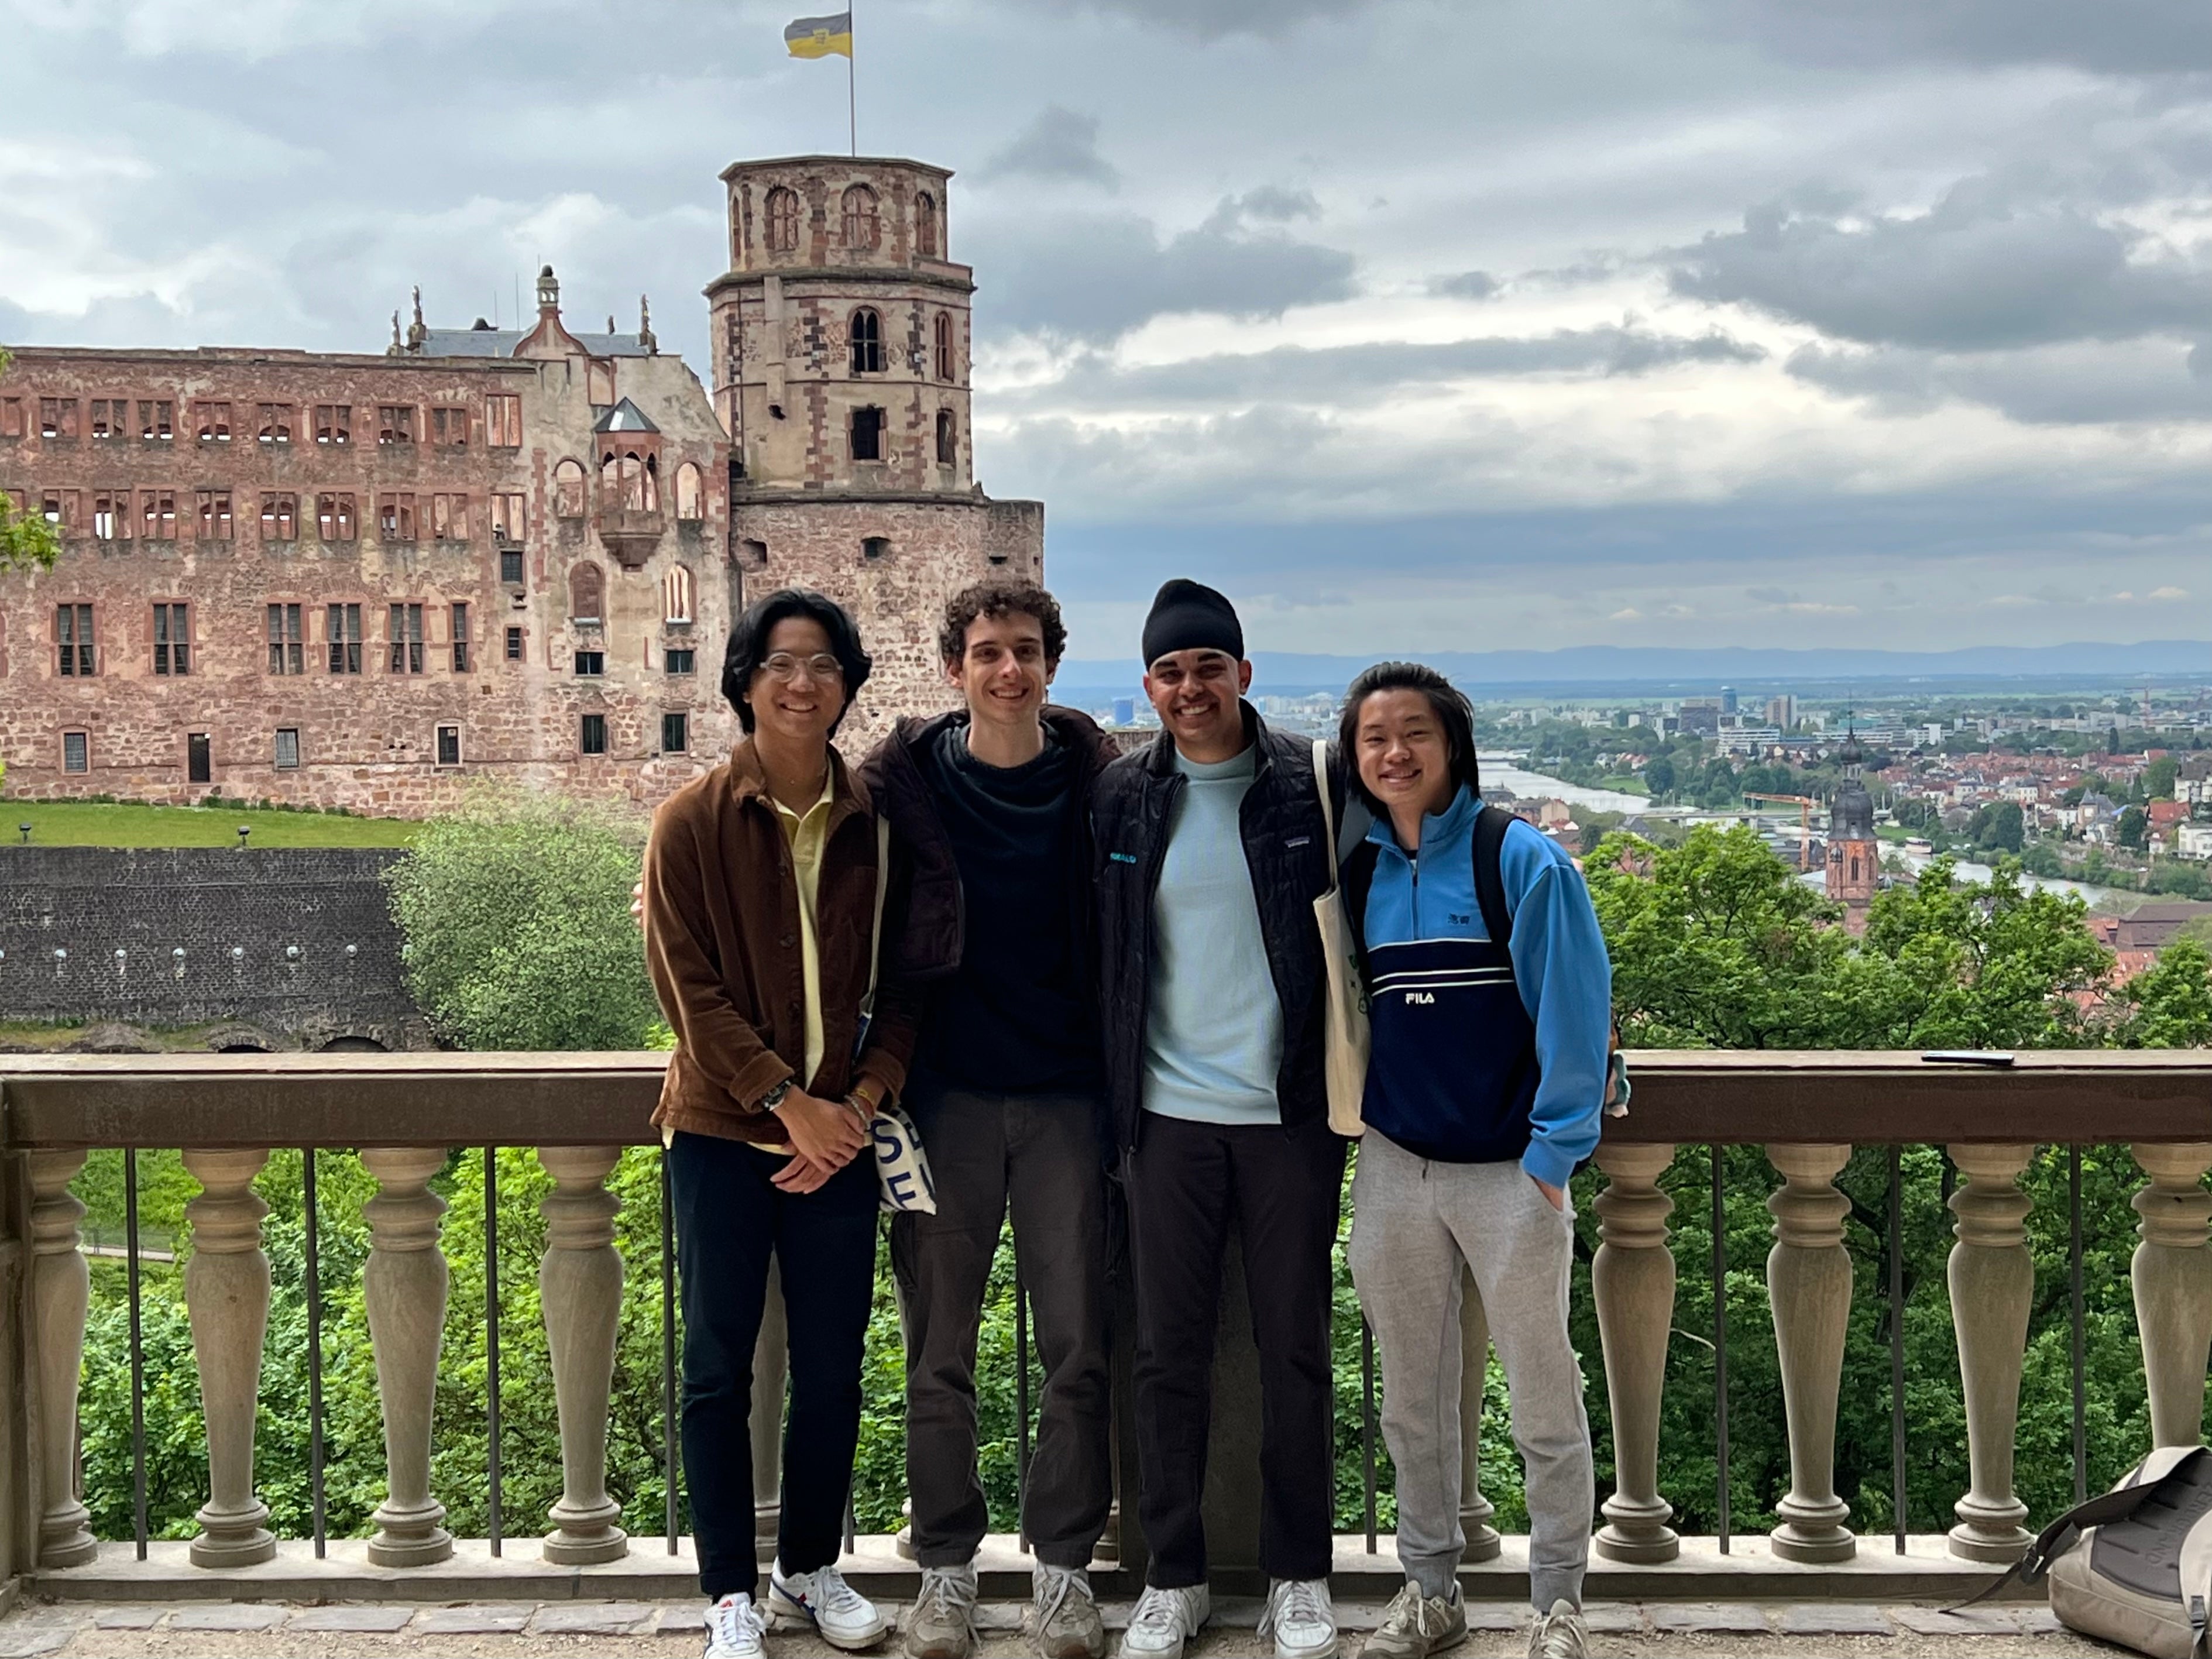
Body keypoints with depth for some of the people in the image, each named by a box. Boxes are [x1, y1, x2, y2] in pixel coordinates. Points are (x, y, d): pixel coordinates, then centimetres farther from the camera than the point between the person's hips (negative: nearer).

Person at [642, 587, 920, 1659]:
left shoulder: (875, 822, 2)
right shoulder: (694, 820, -5)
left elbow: (904, 980, 4)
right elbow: (690, 987, -9)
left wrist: (861, 1102, -9)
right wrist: (788, 1101, -15)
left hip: (838, 1134, 3)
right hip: (722, 1131, -2)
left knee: (832, 1372, 10)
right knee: (719, 1370, 5)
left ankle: (811, 1571, 28)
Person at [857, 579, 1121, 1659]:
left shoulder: (1094, 780, 0)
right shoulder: (904, 782, -2)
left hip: (1066, 1094, 0)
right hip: (946, 1097, 0)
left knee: (1077, 1349, 5)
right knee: (939, 1355, 7)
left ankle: (1064, 1568, 20)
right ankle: (945, 1569, 22)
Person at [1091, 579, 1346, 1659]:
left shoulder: (1308, 787, -2)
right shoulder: (1120, 800, 4)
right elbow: (1096, 953, 10)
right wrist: (1109, 1095, 7)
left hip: (1289, 1115, -1)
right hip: (1168, 1115, 2)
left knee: (1296, 1349, 7)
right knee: (1168, 1351, 7)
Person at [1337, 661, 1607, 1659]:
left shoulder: (1523, 863, -8)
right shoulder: (1355, 875, 6)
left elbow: (1573, 1012, -11)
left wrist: (1554, 1153, -13)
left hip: (1510, 1172, -4)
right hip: (1393, 1167, 5)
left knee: (1543, 1397, 4)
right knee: (1411, 1394, 13)